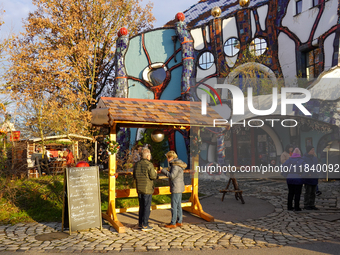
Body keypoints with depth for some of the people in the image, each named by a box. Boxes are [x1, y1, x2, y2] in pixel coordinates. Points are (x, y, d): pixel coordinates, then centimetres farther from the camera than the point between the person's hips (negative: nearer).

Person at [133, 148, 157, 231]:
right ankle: (144, 225, 4)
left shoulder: (137, 164, 5)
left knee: (141, 206, 16)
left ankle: (140, 223, 21)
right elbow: (153, 176, -15)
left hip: (139, 189, 6)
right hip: (147, 189, -6)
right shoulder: (149, 165, -15)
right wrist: (155, 173, 6)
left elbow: (134, 176, 11)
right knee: (147, 207, 1)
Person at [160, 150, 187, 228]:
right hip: (179, 188, 10)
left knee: (174, 206, -2)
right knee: (178, 205, 14)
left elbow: (172, 176, -23)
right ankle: (179, 222, 21)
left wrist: (163, 170, -14)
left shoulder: (175, 165, -17)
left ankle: (173, 223, 4)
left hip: (176, 188, -10)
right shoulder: (177, 163, 13)